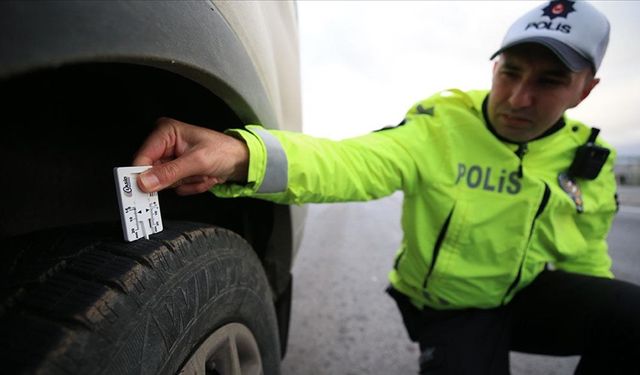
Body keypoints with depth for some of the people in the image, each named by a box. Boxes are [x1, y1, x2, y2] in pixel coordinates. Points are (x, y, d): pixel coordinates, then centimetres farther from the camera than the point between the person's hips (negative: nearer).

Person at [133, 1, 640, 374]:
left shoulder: (590, 159, -5)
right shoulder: (440, 126, -22)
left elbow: (587, 258, 8)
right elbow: (353, 162, -39)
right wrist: (240, 153, -57)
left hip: (531, 294, 4)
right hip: (448, 309, -3)